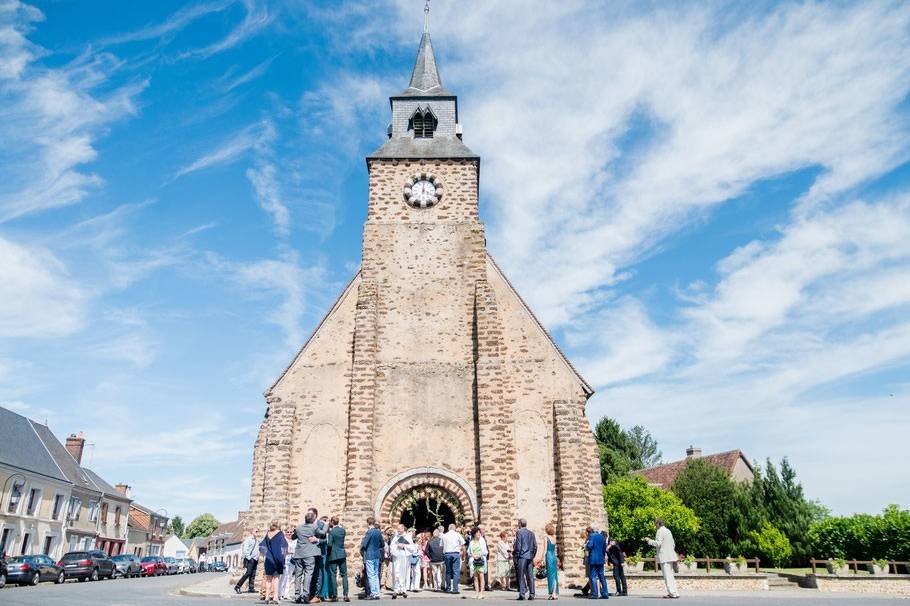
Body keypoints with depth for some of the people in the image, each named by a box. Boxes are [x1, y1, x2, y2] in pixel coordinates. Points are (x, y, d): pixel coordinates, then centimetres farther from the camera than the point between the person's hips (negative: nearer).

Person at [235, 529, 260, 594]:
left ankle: (251, 588, 5)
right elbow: (245, 549, -13)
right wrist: (248, 557, -17)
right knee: (248, 573, -14)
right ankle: (237, 586, -6)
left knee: (253, 574, 4)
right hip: (250, 559, -8)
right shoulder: (248, 539, -5)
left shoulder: (257, 540, 20)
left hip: (255, 559, 8)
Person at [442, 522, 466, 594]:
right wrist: (462, 552, 11)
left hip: (447, 554, 2)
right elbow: (463, 545, 2)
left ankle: (448, 588, 15)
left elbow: (442, 546, 8)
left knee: (448, 571, 12)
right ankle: (455, 589, -7)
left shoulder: (444, 535, 9)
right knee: (456, 572, -2)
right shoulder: (457, 535, 3)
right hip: (456, 553, -2)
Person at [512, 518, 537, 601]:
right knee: (530, 576, 6)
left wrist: (516, 557, -5)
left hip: (522, 556, -5)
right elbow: (535, 546, 11)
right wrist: (533, 555, 18)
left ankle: (522, 594, -4)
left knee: (521, 576, -1)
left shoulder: (519, 532, -6)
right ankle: (531, 594, 6)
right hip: (530, 557, 5)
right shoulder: (531, 533, 11)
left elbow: (518, 546, -10)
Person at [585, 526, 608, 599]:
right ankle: (605, 594, 10)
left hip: (593, 559, -6)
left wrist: (586, 546, 1)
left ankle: (594, 594, -7)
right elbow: (605, 548, 15)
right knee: (602, 576, 11)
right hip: (601, 559, 6)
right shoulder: (602, 536, 11)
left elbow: (590, 546, -20)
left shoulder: (592, 536, -9)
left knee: (593, 576, -4)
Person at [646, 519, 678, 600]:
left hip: (664, 557, -9)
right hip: (670, 556, 9)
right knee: (670, 575, 14)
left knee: (667, 575, -8)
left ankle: (673, 593, -12)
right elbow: (673, 544, 20)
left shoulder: (660, 531, -10)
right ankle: (672, 592, 15)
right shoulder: (668, 530, 17)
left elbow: (658, 543, -17)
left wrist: (650, 541, -5)